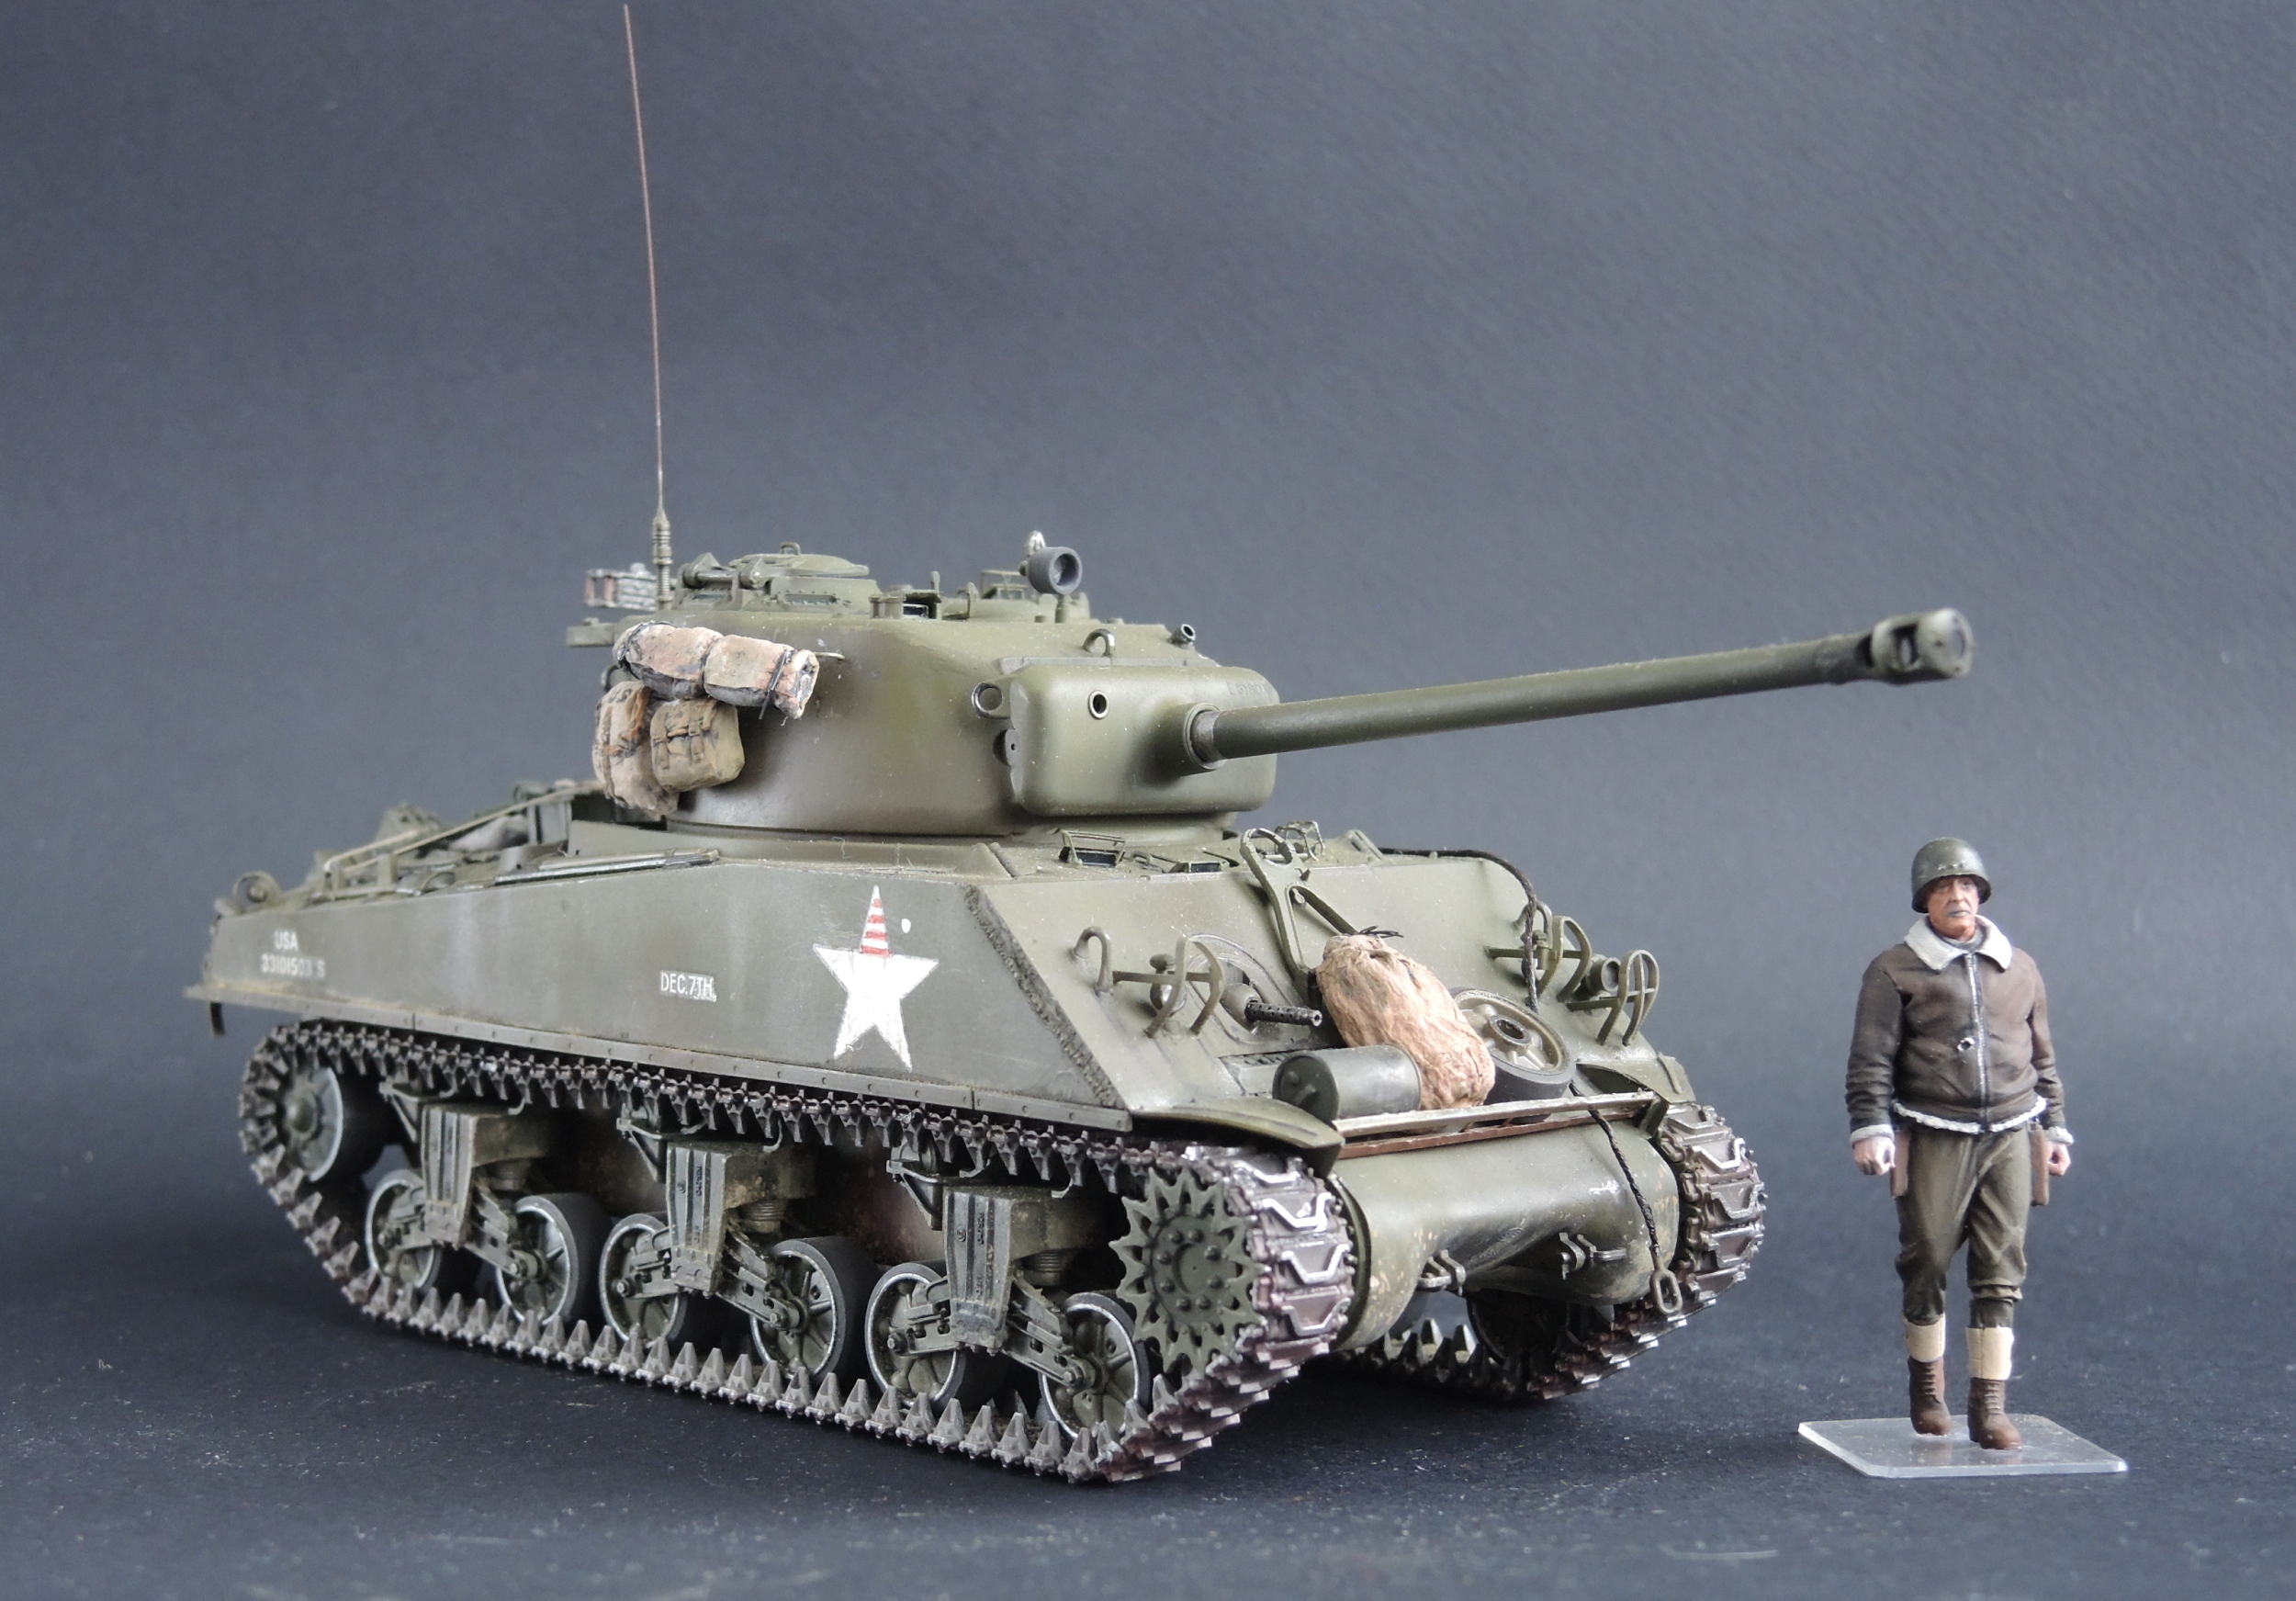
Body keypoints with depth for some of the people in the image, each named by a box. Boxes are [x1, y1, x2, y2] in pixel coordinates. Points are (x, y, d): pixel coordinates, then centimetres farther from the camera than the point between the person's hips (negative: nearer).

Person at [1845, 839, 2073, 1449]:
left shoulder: (2019, 969, 15)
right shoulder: (1895, 971, 2)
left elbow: (2042, 1058, 21)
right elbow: (1871, 1058, -4)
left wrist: (2054, 1127, 17)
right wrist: (1870, 1127, -14)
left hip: (2009, 1140, 3)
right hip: (1933, 1141, -3)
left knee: (2000, 1273, -2)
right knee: (1926, 1267, 2)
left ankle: (1990, 1406, 0)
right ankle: (1926, 1387, 22)